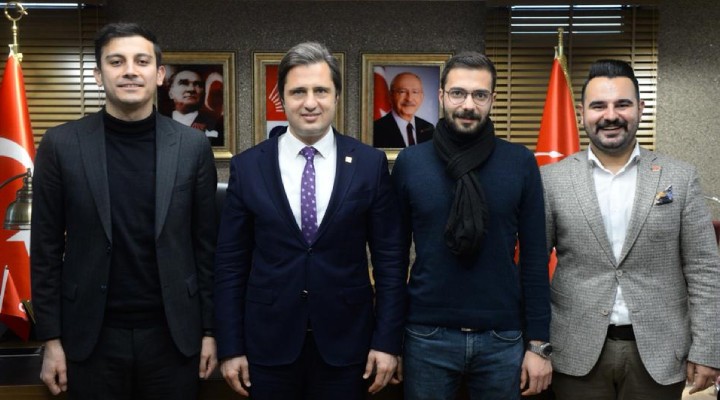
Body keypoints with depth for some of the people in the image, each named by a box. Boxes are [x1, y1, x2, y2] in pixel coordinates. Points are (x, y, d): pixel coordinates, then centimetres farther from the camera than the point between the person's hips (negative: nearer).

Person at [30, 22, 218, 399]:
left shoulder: (193, 146, -1)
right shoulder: (61, 144, -3)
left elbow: (206, 244, 2)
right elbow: (46, 249, 0)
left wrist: (209, 329, 2)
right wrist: (51, 339, -2)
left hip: (172, 334, 1)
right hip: (92, 336, 0)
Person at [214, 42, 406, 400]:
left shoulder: (370, 164, -2)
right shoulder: (247, 167, -1)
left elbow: (389, 259, -1)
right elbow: (231, 263, 1)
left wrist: (387, 341, -4)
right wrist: (230, 347, -1)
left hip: (346, 343, 0)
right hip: (269, 343, 1)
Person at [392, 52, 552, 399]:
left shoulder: (521, 163, -2)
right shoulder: (409, 162, -2)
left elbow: (535, 257, -1)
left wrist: (539, 344, -3)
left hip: (502, 338, 0)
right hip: (427, 337, 0)